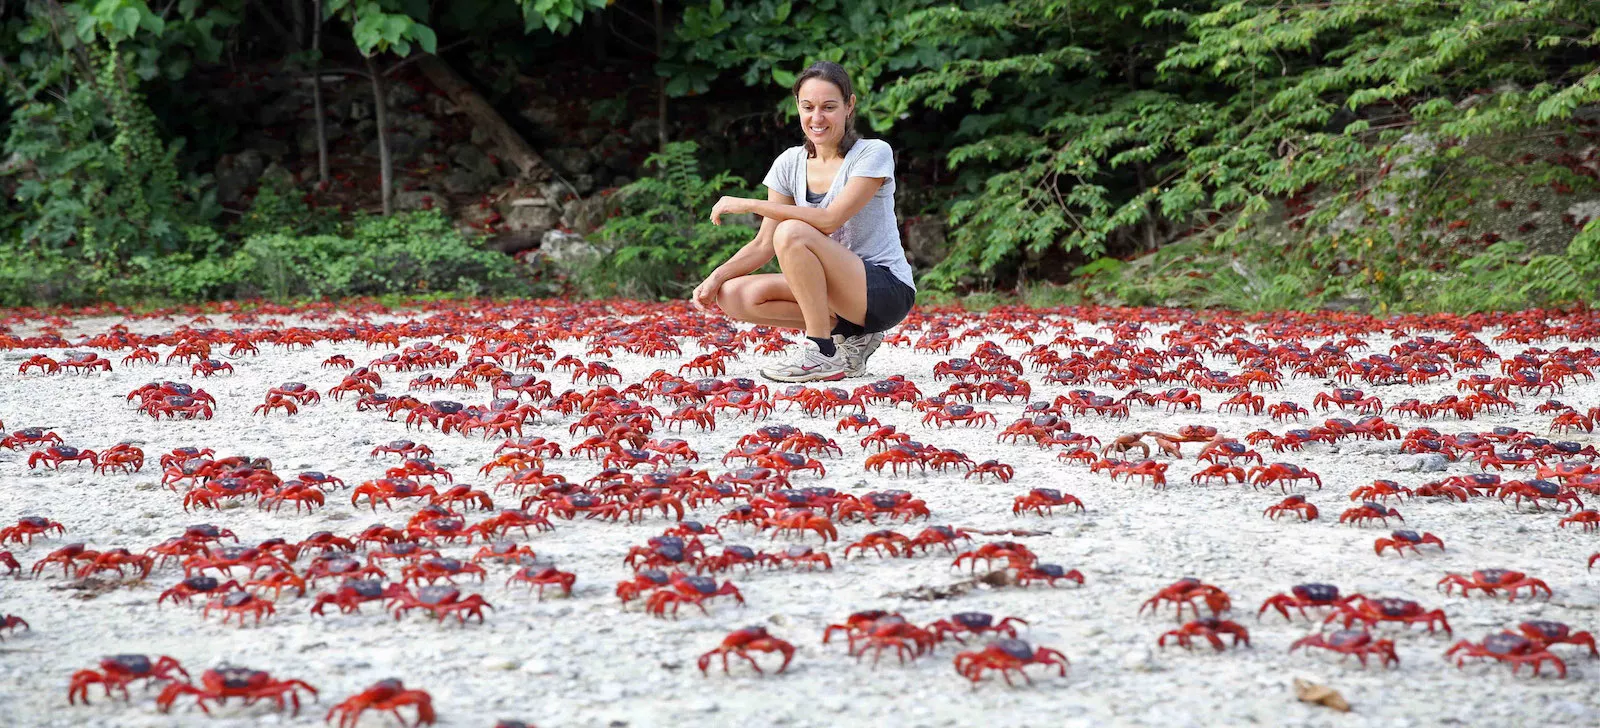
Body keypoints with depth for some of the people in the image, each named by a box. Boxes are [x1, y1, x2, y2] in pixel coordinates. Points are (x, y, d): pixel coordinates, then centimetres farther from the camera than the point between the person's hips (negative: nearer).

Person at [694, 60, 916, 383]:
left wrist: (750, 205, -21)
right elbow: (764, 244, 4)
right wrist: (716, 277, -13)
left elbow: (829, 220, -24)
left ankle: (822, 353, -21)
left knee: (792, 232, -29)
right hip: (835, 293, 7)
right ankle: (848, 336, -5)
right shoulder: (791, 163, 6)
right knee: (734, 295, -13)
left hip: (887, 292, -7)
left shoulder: (873, 153, -11)